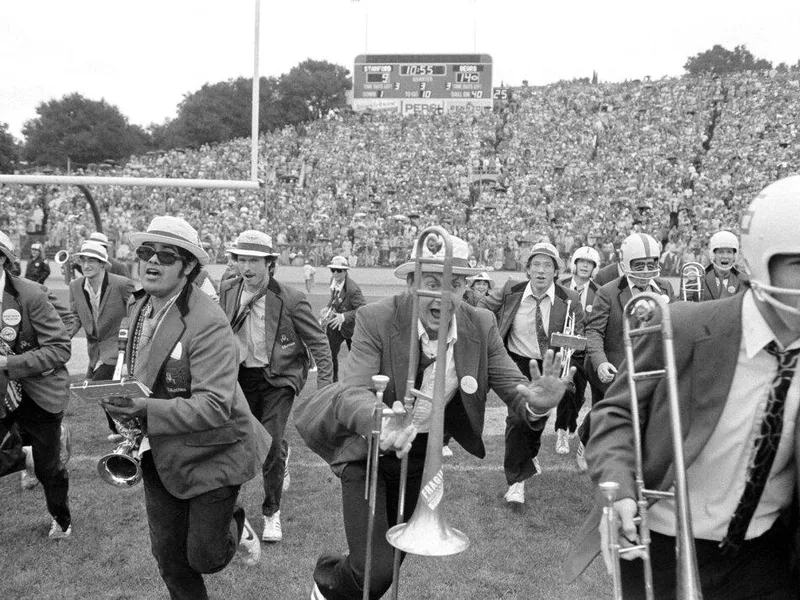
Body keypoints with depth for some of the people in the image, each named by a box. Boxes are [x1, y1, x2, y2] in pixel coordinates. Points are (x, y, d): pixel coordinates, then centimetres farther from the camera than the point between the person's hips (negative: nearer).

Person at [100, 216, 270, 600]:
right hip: (160, 454, 7)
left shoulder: (208, 323, -25)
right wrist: (125, 404, 1)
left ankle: (233, 525, 38)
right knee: (168, 557, 15)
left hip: (211, 455, -6)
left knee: (204, 559, 6)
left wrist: (147, 411, -39)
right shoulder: (138, 307, 1)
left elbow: (214, 406, -30)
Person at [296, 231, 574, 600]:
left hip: (422, 454, 4)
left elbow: (515, 390, -15)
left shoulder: (481, 327, -14)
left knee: (394, 554, 21)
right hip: (368, 451, -4)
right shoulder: (376, 320, -24)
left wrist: (536, 403, -40)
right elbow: (353, 392, -32)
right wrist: (382, 421, -55)